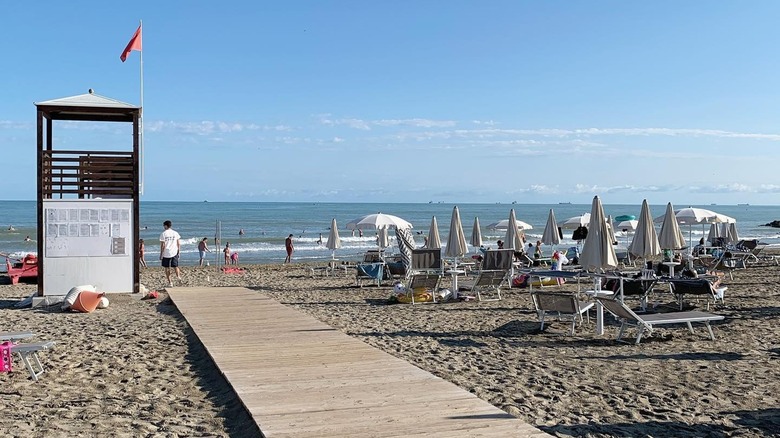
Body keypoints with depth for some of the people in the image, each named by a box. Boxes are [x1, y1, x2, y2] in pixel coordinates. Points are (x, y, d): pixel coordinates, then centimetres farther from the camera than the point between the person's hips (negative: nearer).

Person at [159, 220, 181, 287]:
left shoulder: (163, 234, -6)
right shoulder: (175, 233, 3)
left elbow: (162, 245, -8)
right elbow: (179, 243, 4)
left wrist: (161, 254, -1)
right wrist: (179, 251, 13)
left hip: (166, 253, -2)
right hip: (174, 253, 2)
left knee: (167, 268, 6)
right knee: (175, 266, 16)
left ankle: (170, 282, 5)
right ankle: (178, 276, -1)